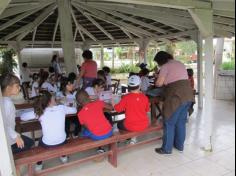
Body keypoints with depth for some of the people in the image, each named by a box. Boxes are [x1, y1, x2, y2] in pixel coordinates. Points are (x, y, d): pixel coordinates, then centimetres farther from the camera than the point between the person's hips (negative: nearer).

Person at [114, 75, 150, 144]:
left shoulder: (126, 97, -15)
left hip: (131, 126, -3)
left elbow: (118, 109, -7)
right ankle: (134, 137, 26)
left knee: (119, 124, 27)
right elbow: (147, 110, 7)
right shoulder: (144, 97, -8)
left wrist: (114, 105, 13)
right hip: (144, 125, 3)